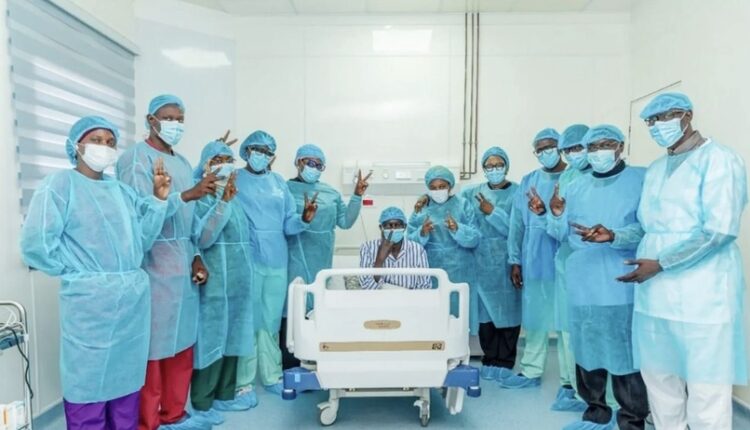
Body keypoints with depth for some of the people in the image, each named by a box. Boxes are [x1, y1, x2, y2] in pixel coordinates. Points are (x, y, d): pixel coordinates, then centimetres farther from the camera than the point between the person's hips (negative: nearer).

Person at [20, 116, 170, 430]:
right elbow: (35, 244, -12)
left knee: (127, 378, 17)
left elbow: (141, 240, 6)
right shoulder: (61, 184, -3)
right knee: (89, 384, 5)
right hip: (91, 302, -6)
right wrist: (78, 273, -8)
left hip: (133, 299, 6)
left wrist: (158, 198, -2)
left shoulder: (121, 190, 13)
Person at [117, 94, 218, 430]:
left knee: (183, 343, 14)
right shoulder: (136, 157, -8)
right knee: (153, 346, 1)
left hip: (183, 265, 8)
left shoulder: (183, 163, 16)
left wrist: (197, 257, 10)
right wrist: (189, 194, -30)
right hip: (154, 264, -8)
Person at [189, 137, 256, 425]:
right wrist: (223, 202, -24)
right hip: (214, 282, -7)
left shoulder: (233, 197, 13)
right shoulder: (201, 196, -10)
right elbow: (201, 238, -22)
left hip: (237, 281, 8)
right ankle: (201, 403, 16)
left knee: (231, 338, 15)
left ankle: (224, 395, 28)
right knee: (210, 339, 1)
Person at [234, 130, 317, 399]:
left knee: (271, 322, 14)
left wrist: (305, 219, -11)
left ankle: (272, 376, 27)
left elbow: (288, 225, 7)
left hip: (276, 261, 4)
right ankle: (243, 382, 15)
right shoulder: (233, 180, 0)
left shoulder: (280, 183, 10)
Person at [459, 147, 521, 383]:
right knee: (485, 312, 6)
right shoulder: (472, 194, 11)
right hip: (481, 262, 3)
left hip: (507, 263, -2)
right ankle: (489, 360, 20)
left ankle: (504, 363, 14)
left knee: (507, 312, 1)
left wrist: (492, 211, -13)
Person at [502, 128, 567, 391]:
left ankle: (570, 378, 18)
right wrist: (515, 261, 6)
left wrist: (547, 213, -24)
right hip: (534, 263, 4)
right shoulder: (528, 181, 8)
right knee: (534, 319, 14)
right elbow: (517, 224, 7)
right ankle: (531, 371, 27)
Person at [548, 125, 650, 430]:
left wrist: (612, 236, -27)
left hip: (624, 285, -4)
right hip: (583, 285, 4)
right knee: (587, 349, 11)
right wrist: (556, 215, -9)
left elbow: (646, 228, -11)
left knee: (627, 352, -1)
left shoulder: (642, 180, 1)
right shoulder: (575, 188, 14)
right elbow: (563, 235, 11)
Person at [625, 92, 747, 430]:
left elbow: (720, 230, -16)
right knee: (659, 381, 15)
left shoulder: (719, 159, -6)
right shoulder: (655, 170, 17)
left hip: (701, 295, -7)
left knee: (705, 392, 2)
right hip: (654, 293, 7)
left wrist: (660, 264, -15)